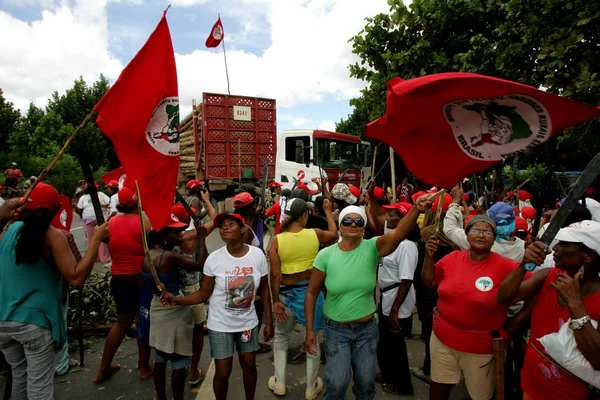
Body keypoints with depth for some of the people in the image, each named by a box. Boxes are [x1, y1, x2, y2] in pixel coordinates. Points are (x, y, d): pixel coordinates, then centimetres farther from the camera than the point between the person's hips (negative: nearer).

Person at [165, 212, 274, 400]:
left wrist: (269, 322, 1)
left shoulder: (257, 255, -11)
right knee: (222, 373, 7)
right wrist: (177, 300, -25)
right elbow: (203, 294, -9)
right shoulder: (214, 259, -15)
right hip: (221, 325, -1)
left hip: (248, 323, 2)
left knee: (249, 366, 17)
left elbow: (264, 290, -2)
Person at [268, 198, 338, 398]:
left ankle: (279, 383, 32)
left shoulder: (277, 240, -12)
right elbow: (334, 234, 13)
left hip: (287, 294, 0)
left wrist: (275, 301, -6)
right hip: (310, 291, 0)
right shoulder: (314, 234, -9)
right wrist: (328, 211, 24)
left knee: (281, 338, 22)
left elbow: (275, 274, -13)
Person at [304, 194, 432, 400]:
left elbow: (399, 233, -33)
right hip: (336, 329, -1)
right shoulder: (325, 255, -14)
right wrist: (310, 329, -7)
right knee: (337, 383, 6)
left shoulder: (372, 248, -14)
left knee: (366, 382, 18)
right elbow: (312, 293, -6)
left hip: (367, 328, 1)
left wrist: (416, 209, -51)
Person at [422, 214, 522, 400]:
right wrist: (429, 256, -10)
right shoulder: (452, 258, -4)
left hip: (482, 346, -2)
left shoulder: (505, 266, -15)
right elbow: (428, 282, 3)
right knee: (440, 385, 19)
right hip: (443, 338, 3)